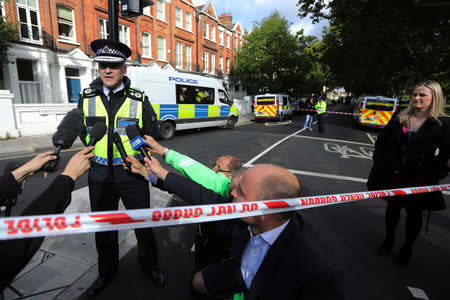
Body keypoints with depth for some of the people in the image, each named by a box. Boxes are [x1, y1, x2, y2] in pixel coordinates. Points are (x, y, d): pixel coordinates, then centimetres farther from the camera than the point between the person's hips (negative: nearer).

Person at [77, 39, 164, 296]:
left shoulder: (139, 99, -4)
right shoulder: (87, 98, 3)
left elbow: (153, 134, 1)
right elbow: (83, 132, 15)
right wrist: (97, 150, 3)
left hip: (132, 175, -2)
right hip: (100, 176, 3)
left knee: (143, 223, 11)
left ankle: (150, 264, 38)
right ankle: (107, 270, 44)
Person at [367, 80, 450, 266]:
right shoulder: (399, 118, 2)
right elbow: (381, 141, 7)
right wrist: (380, 165, 1)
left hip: (420, 180, -2)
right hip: (394, 177, 2)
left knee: (414, 214, 14)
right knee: (392, 208, 16)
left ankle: (407, 247, 35)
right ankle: (389, 240, 37)